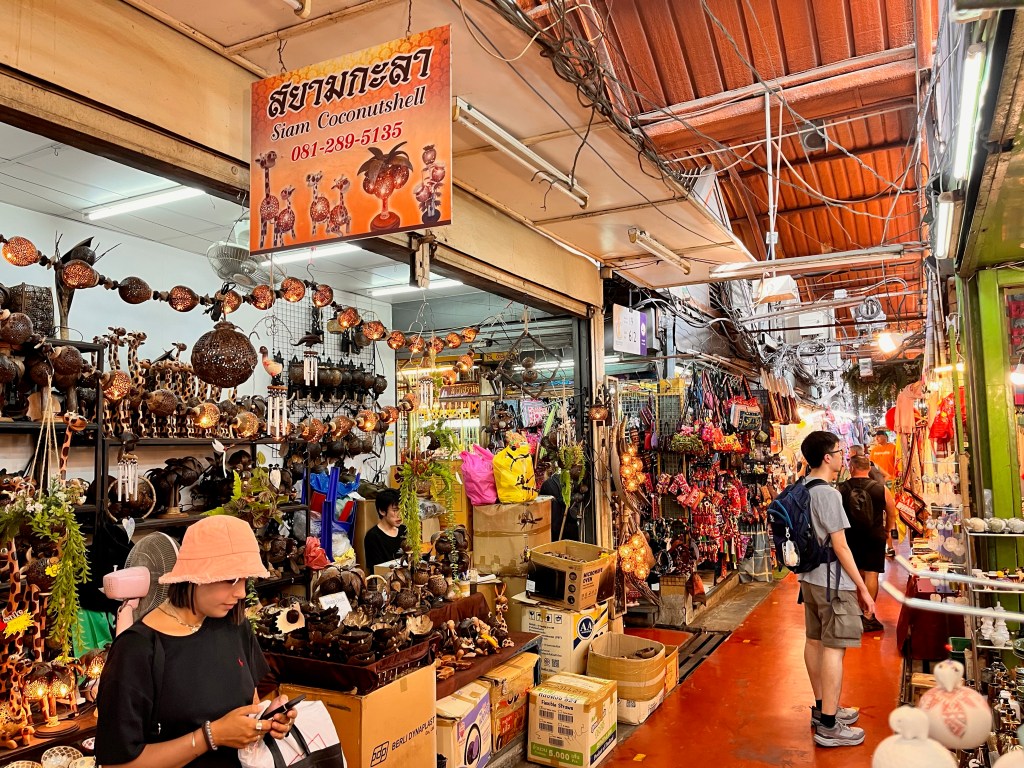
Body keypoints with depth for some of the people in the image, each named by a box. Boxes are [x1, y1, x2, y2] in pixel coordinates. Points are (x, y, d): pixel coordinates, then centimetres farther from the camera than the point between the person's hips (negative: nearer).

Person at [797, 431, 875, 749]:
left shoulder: (802, 490, 7)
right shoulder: (828, 494, -19)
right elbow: (840, 547, -18)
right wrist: (862, 588, -11)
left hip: (810, 577, 9)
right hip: (833, 582, -9)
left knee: (814, 641, 15)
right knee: (834, 647, -3)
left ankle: (822, 708, 28)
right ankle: (829, 726, 2)